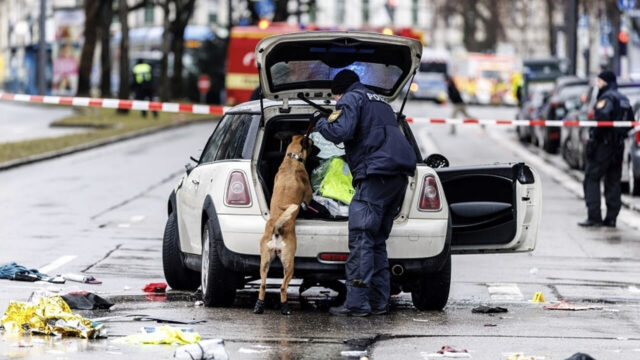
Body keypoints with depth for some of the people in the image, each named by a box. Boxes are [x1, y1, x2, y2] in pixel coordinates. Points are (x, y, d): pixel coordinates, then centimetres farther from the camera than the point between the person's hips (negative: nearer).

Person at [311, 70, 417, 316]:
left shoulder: (351, 99, 4)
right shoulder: (380, 103, 31)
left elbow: (341, 131, -12)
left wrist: (320, 122, 6)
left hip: (376, 175, -9)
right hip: (399, 175, 9)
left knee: (361, 240, -10)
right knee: (377, 242, 14)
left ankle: (357, 303, -16)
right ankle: (379, 302, 11)